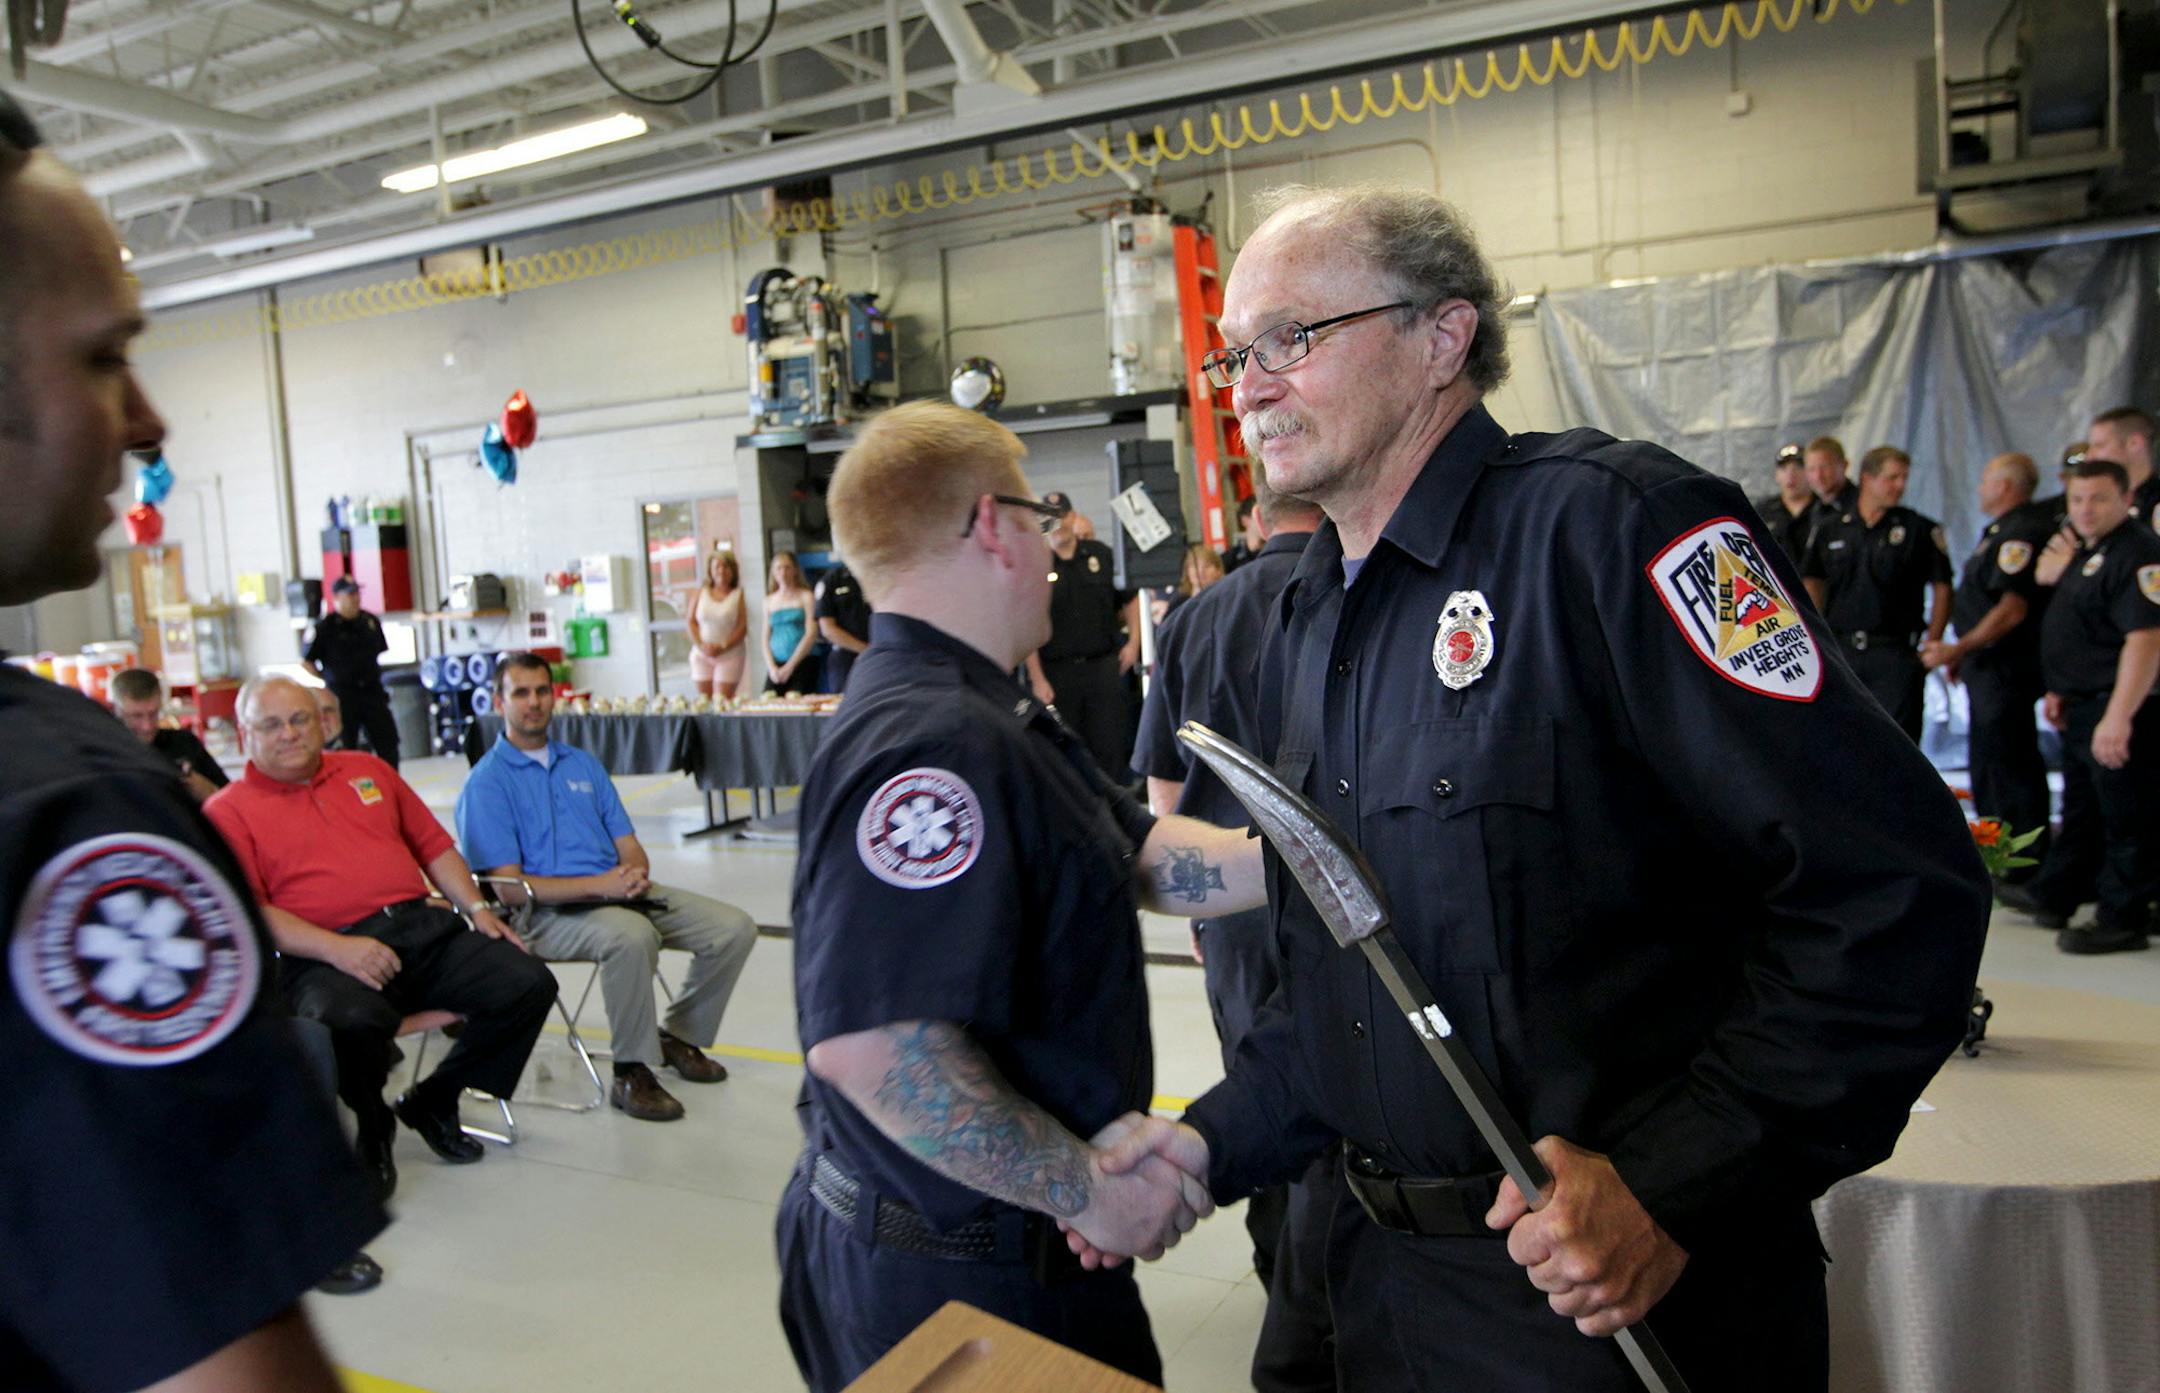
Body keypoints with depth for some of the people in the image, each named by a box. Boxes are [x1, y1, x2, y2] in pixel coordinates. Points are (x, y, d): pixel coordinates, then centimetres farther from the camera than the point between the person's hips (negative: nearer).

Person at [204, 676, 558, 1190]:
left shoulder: (366, 769, 23)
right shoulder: (228, 812, 7)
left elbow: (433, 844, 24)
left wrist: (477, 908, 9)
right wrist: (336, 949, -19)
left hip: (424, 929, 6)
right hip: (323, 958, -5)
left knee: (528, 983, -12)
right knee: (353, 1021, -38)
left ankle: (431, 1101, 10)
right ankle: (371, 1128, -2)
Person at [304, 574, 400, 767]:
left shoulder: (371, 621, 6)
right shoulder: (325, 627, -8)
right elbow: (306, 661, -2)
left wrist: (369, 674, 13)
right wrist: (329, 678, 0)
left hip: (372, 691, 5)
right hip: (342, 694, -5)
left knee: (388, 742, 6)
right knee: (345, 749, 1)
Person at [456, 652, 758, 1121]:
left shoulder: (583, 764, 19)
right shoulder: (486, 783, -2)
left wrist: (634, 872, -9)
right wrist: (599, 885, -19)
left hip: (618, 893, 7)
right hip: (547, 914, -6)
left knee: (735, 927, -10)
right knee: (632, 935, -38)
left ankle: (679, 1036, 11)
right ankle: (632, 1073, -20)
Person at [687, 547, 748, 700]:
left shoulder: (738, 594, 0)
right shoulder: (700, 593, 8)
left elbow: (743, 627, -5)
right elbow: (690, 621, 6)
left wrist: (723, 647, -14)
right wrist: (700, 645, -9)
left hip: (729, 654, -3)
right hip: (702, 654, 3)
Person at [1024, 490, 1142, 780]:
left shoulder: (1101, 555, 6)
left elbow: (1130, 597, 16)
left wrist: (1133, 641, 5)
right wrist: (1037, 679, -12)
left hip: (1103, 666, 2)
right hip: (1056, 671, -2)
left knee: (1110, 748, 4)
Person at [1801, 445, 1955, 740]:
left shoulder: (1921, 530, 1)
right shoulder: (1829, 530, 7)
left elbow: (1942, 588, 3)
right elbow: (1813, 583, 13)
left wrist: (1931, 645, -4)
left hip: (1896, 653, -2)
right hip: (1840, 650, 2)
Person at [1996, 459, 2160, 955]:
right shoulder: (2086, 550, 13)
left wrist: (2118, 717, -31)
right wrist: (2061, 690, 19)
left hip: (2120, 711, -10)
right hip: (2084, 707, 10)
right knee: (2080, 811, 21)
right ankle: (2053, 896, 33)